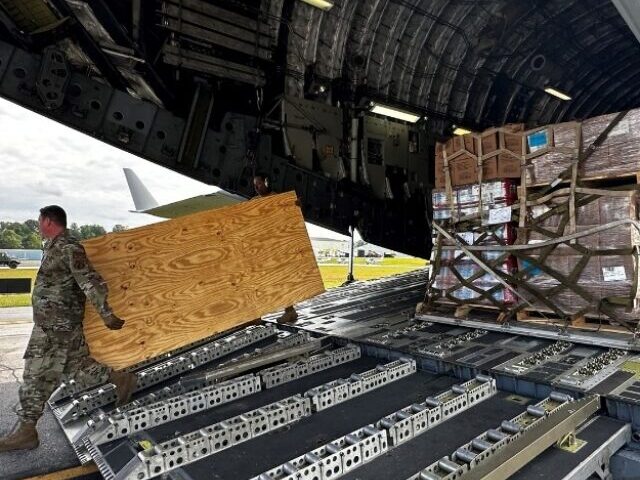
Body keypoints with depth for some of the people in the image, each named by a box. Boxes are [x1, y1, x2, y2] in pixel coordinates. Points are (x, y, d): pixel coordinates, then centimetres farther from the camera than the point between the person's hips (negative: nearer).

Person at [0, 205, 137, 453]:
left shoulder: (68, 249, -18)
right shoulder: (55, 247, 12)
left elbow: (92, 283, -23)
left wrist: (107, 315, -24)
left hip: (55, 325, -9)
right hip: (53, 323, 9)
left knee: (36, 377, 2)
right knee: (77, 365, 14)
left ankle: (26, 432, 15)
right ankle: (120, 379, 19)